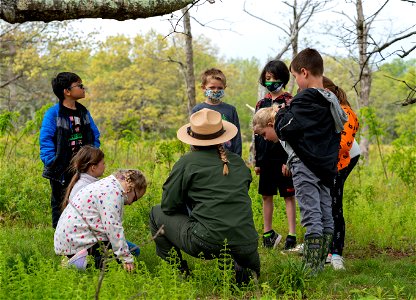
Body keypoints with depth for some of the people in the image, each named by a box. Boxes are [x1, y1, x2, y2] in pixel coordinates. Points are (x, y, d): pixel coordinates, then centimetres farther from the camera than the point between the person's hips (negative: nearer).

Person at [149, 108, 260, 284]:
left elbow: (167, 206, 5)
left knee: (157, 213, 18)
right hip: (246, 247, 5)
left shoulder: (187, 162, 0)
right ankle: (241, 270, 10)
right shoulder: (239, 162, 13)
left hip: (208, 244, -5)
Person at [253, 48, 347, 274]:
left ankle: (311, 268, -8)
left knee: (311, 216, -9)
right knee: (326, 216, 10)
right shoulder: (330, 99, 12)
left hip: (306, 165, -9)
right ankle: (321, 262, 16)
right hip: (326, 165, 9)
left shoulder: (305, 99, -14)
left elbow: (286, 129, -19)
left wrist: (280, 114, 2)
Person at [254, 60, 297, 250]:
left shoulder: (289, 102, -4)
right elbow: (257, 133, 14)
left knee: (289, 196, 0)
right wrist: (256, 161, 11)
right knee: (266, 196, 11)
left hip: (283, 158, -5)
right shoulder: (261, 104, 11)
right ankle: (268, 232, 23)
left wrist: (290, 159, -14)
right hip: (266, 158, 5)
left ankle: (292, 236, 4)